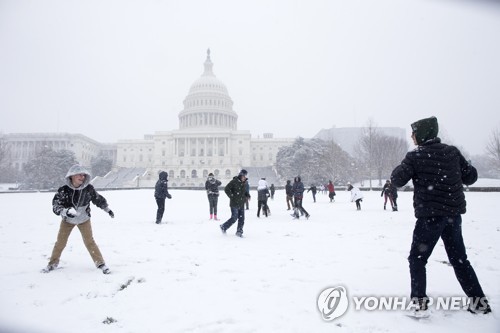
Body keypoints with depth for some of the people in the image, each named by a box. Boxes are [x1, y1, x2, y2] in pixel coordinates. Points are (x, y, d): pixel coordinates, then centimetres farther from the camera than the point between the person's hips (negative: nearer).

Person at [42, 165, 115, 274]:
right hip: (67, 220, 0)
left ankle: (101, 263, 4)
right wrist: (66, 211, -42)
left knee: (89, 241, -4)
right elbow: (55, 206, -22)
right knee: (60, 242, 7)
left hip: (84, 220, 0)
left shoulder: (89, 188, -19)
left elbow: (98, 199, -2)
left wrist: (108, 210, 5)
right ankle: (53, 263, 29)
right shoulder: (63, 190, -23)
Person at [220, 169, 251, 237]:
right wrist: (232, 196, -14)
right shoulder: (234, 181, -12)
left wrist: (247, 196, 6)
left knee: (242, 219, 5)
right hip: (234, 204, -6)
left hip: (241, 204, 7)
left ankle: (239, 232, 19)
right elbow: (226, 189, -12)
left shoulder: (245, 183, 10)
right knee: (234, 218, -4)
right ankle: (223, 227, 17)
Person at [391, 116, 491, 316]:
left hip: (430, 215, -5)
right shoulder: (452, 152, 3)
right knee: (459, 259, 19)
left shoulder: (415, 156, -10)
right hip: (453, 214, 5)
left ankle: (419, 302, 5)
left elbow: (397, 180, -8)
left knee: (417, 259, 8)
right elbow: (471, 176, 9)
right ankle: (479, 301, 23)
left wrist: (401, 168, 10)